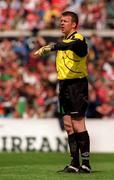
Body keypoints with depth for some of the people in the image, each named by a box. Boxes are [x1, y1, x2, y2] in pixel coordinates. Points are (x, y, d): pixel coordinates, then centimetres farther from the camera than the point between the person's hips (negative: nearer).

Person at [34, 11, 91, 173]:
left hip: (77, 85, -9)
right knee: (68, 125, 7)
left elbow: (71, 45, -35)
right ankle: (75, 163, 11)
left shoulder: (78, 39, -11)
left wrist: (50, 47, -48)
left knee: (78, 124, -11)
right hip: (65, 85, 9)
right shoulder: (66, 40, 18)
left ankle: (86, 164, -9)